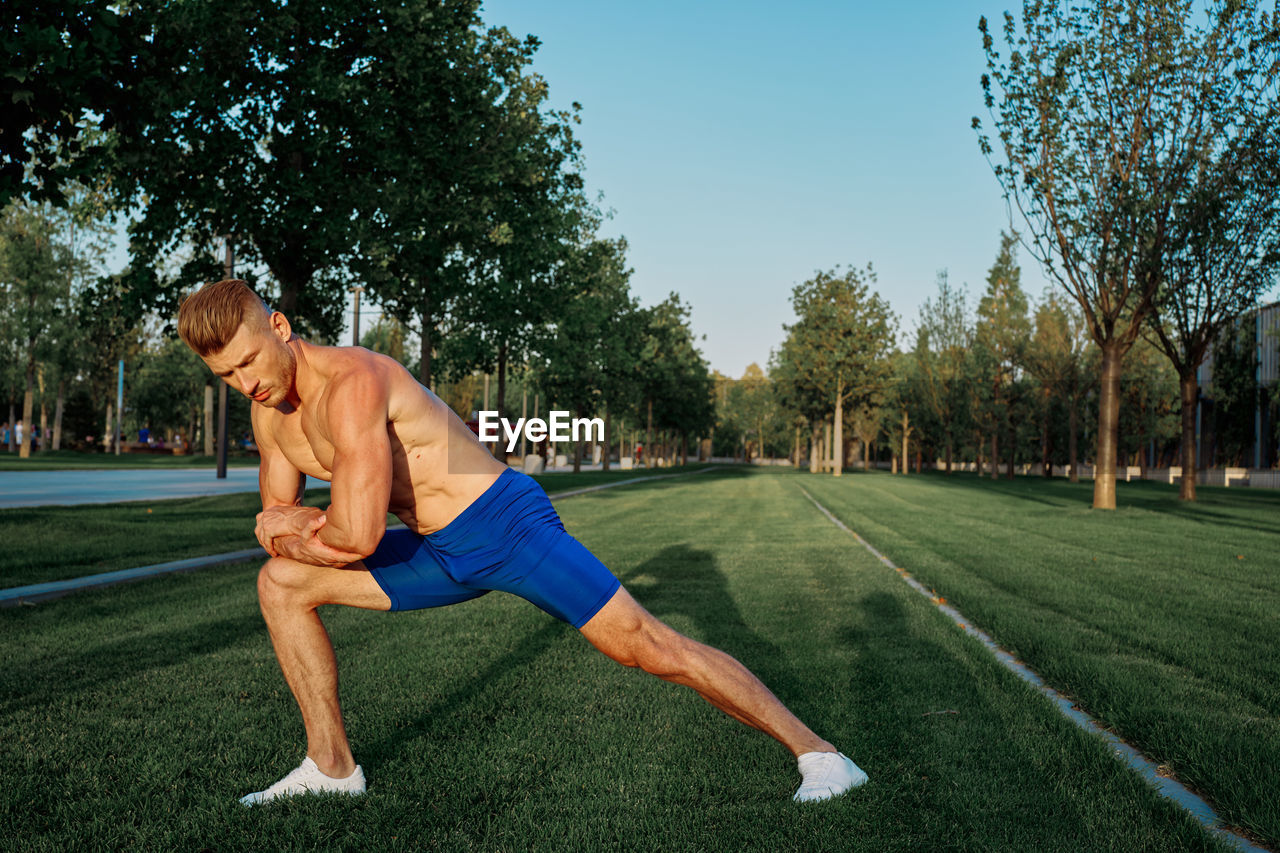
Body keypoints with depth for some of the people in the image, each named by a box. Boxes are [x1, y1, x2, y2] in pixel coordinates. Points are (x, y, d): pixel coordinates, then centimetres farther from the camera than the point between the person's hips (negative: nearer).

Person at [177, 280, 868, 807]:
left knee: (650, 648, -10)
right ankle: (333, 765, 15)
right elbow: (277, 515, 15)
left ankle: (815, 751, 4)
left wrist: (290, 529, -8)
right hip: (442, 557, 9)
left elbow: (359, 535, -30)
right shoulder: (269, 411, 4)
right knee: (281, 585, 7)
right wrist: (283, 529, -8)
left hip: (506, 523, -8)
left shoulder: (351, 383, -25)